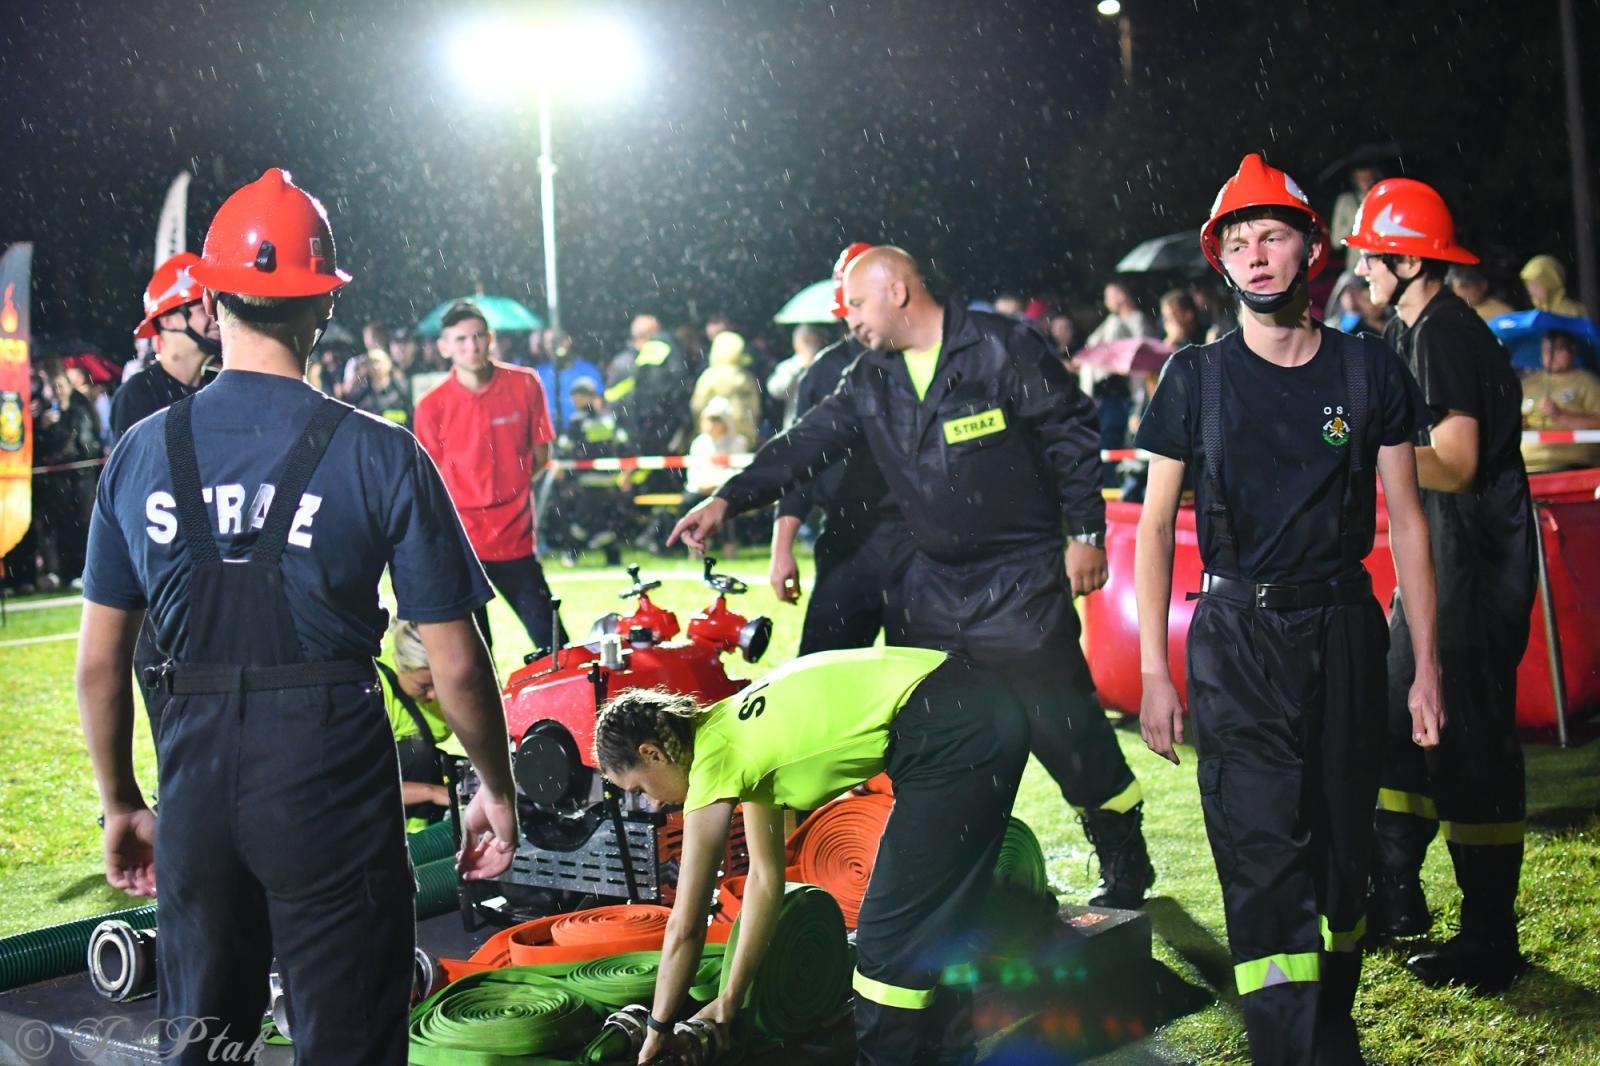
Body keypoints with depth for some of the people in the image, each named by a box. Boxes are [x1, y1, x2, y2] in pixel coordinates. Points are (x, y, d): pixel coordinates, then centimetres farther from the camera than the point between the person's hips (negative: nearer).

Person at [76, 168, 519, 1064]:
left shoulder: (141, 454, 0)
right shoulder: (379, 455, -10)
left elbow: (100, 662, 6)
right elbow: (456, 663, -8)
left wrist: (120, 802, 19)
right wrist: (498, 788, 7)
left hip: (198, 789, 4)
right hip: (333, 785, -3)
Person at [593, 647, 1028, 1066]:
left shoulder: (713, 762, -6)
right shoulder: (740, 734, 17)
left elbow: (685, 926, 0)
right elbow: (765, 878, 24)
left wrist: (658, 1029, 13)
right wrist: (731, 999, 28)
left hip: (951, 731, -10)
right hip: (982, 712, 10)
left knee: (892, 929, 2)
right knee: (935, 917, 22)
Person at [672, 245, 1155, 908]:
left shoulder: (1003, 348, -9)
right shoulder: (871, 380, 8)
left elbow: (1071, 437, -7)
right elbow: (807, 445, 4)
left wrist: (1085, 533, -10)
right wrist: (729, 498, -6)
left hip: (1020, 580, -6)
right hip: (933, 582, 6)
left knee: (1062, 724, -3)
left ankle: (1124, 861, 15)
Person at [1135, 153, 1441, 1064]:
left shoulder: (1370, 371, 3)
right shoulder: (1196, 380, 1)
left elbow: (1406, 520, 6)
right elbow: (1157, 525, 4)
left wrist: (1428, 666, 3)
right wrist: (1154, 672, -2)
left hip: (1345, 629, 2)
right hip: (1238, 639, -1)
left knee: (1344, 847, 9)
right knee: (1264, 859, -9)